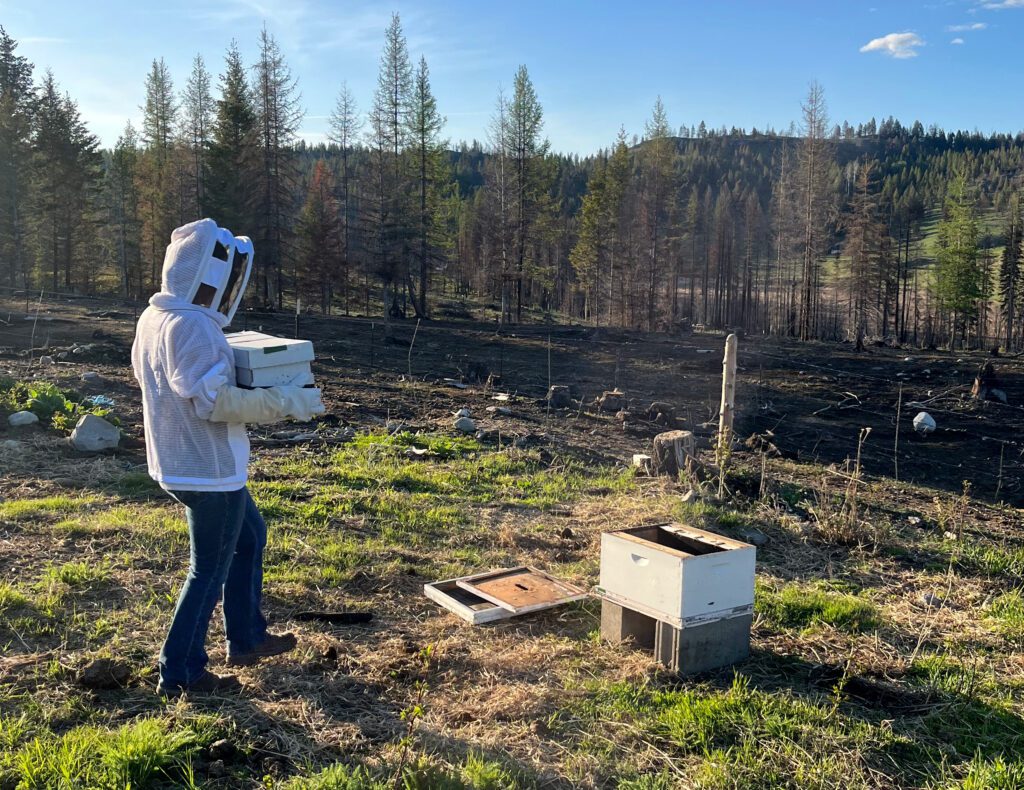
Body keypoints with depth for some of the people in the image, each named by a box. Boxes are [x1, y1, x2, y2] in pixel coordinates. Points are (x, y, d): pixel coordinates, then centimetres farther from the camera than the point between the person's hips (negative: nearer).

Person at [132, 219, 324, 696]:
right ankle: (180, 674, 17)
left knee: (249, 537, 24)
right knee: (209, 570, 4)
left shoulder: (154, 317, 6)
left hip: (180, 461, 10)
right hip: (209, 468, -10)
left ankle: (247, 639, 35)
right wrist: (286, 402, -22)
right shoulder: (192, 326, -24)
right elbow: (214, 401, -28)